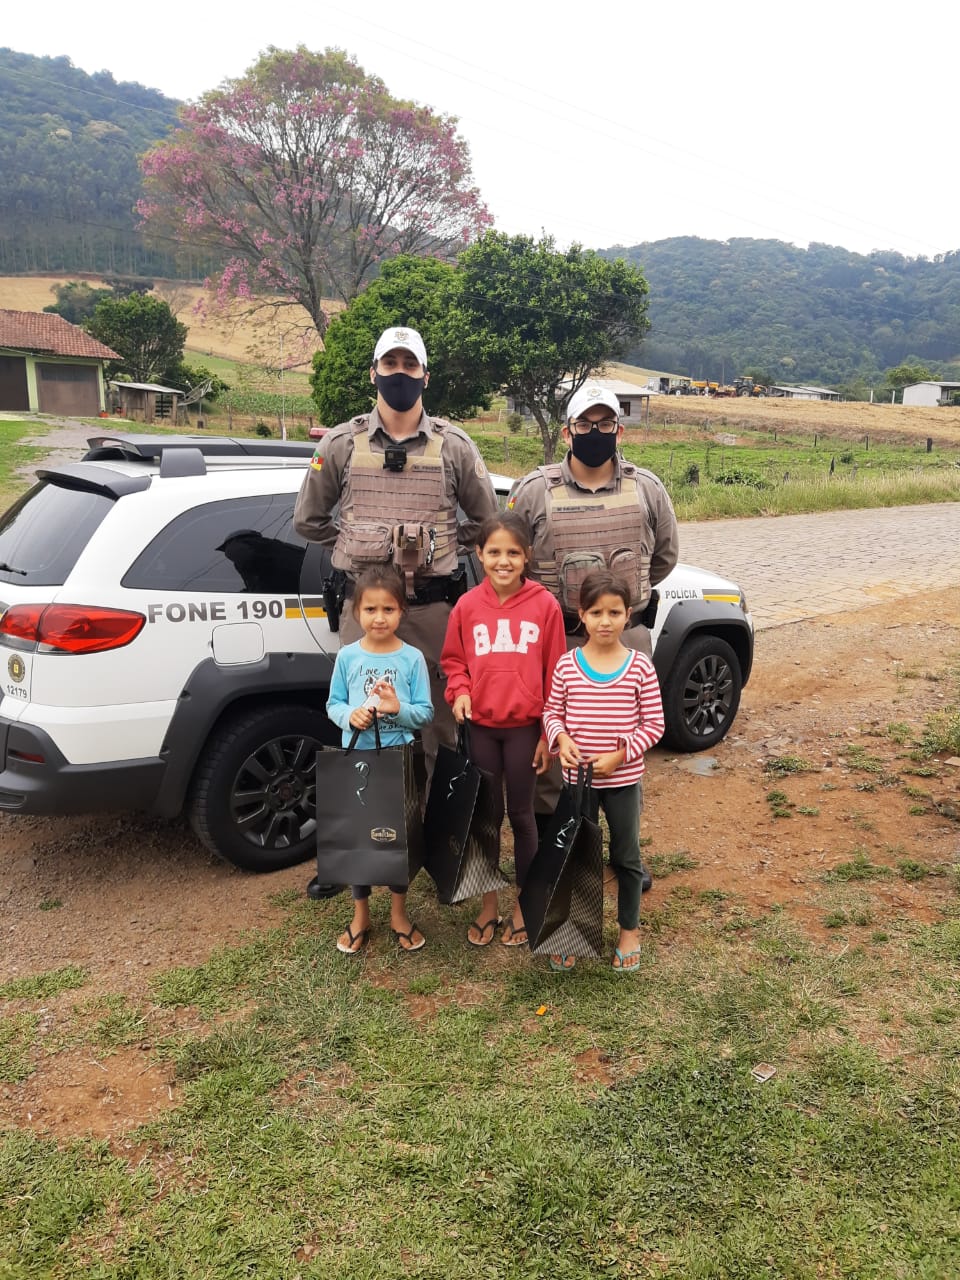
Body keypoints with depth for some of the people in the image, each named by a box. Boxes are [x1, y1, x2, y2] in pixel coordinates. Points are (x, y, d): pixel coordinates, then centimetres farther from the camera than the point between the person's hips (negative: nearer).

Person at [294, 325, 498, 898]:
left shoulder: (453, 445, 4)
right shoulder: (341, 443, 4)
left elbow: (485, 520, 12)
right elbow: (310, 518, 13)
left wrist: (438, 550, 7)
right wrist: (358, 549, 9)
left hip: (434, 605, 0)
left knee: (435, 727, 7)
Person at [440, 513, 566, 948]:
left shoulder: (545, 605, -8)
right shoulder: (467, 606, -3)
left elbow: (556, 673, -4)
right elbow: (453, 659, 10)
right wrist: (459, 692, -10)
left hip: (524, 727, -2)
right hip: (480, 726, 2)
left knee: (521, 815, 11)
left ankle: (523, 906, 27)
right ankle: (487, 904, 29)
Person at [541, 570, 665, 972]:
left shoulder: (639, 666, -10)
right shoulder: (567, 664, -6)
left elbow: (654, 724, -7)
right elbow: (552, 712, 3)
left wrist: (620, 754, -17)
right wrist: (561, 738, -16)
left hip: (624, 779, -1)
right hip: (577, 777, 1)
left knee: (626, 856, 15)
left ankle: (629, 930, 35)